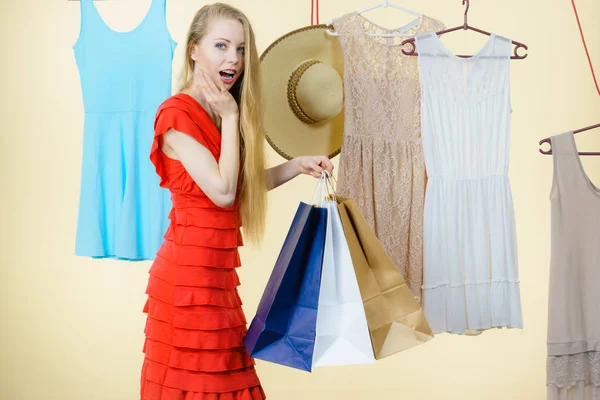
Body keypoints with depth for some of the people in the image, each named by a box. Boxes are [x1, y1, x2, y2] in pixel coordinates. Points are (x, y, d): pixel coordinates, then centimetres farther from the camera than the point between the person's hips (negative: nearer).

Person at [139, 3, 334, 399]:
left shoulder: (221, 113, 13)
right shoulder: (176, 114, -14)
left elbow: (247, 183, 20)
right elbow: (222, 191, -20)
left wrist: (298, 165, 8)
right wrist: (229, 118, -14)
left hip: (217, 273, 8)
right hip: (190, 272, -8)